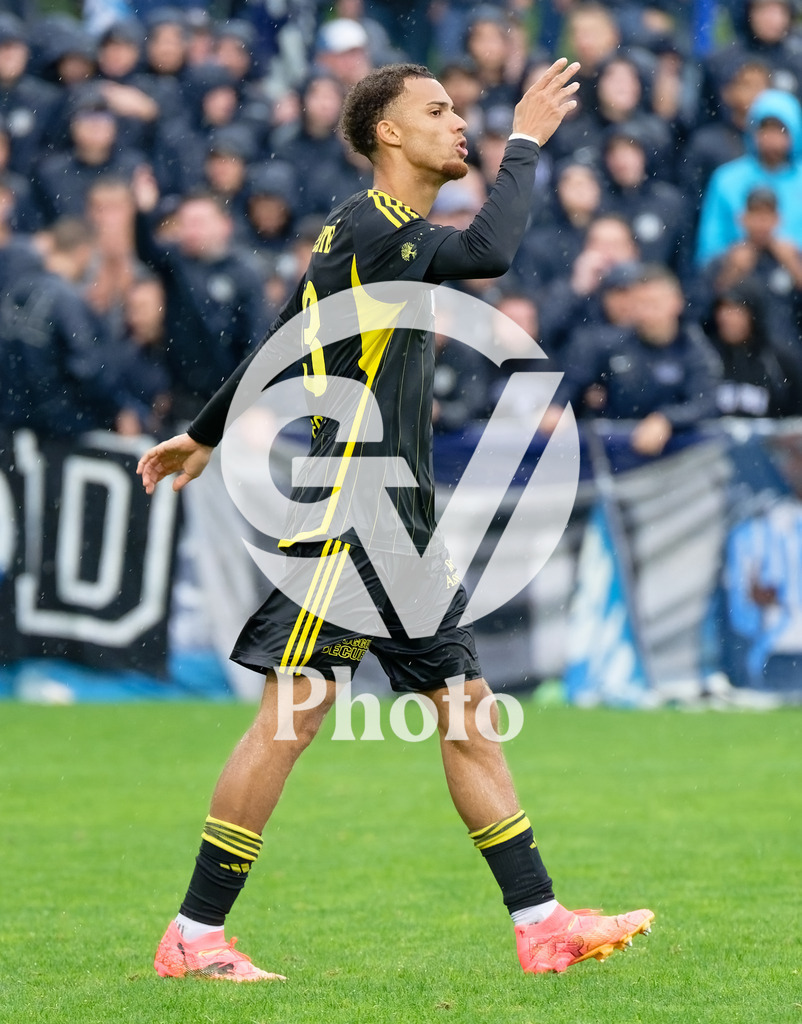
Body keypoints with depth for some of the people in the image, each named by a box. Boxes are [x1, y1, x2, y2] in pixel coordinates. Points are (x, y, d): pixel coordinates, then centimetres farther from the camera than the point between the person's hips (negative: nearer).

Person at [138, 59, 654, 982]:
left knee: (464, 705, 7)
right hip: (346, 514, -10)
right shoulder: (366, 227, -11)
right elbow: (489, 252, -28)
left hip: (401, 525, 10)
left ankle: (540, 926, 8)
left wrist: (204, 435, 36)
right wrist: (525, 142, -16)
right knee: (294, 711, -9)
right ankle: (192, 938, -5)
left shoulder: (389, 234, 19)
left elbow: (279, 342, 27)